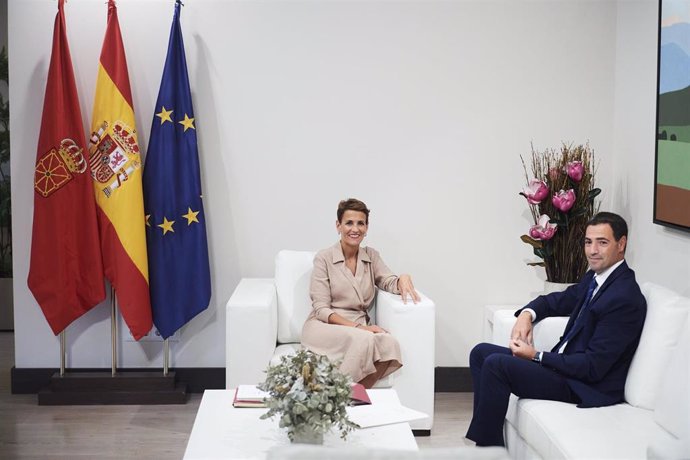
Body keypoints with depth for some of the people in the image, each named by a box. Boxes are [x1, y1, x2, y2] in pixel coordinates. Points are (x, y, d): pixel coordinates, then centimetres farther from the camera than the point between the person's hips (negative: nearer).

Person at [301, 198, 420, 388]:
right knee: (363, 339, -36)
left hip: (360, 328, 4)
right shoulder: (324, 258, -1)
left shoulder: (371, 256, 14)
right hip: (324, 327, -4)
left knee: (389, 343, -30)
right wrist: (358, 327, -19)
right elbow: (322, 310, -7)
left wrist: (403, 279, -25)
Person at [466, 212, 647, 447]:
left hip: (587, 387, -10)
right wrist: (527, 313, 2)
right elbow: (557, 301, 25)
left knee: (496, 364, -22)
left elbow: (593, 367, -23)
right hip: (565, 362, 10)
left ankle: (489, 445, -8)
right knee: (481, 352, 7)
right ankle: (486, 433, 5)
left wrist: (536, 356, -16)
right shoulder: (594, 278, 8)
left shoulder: (625, 298, -21)